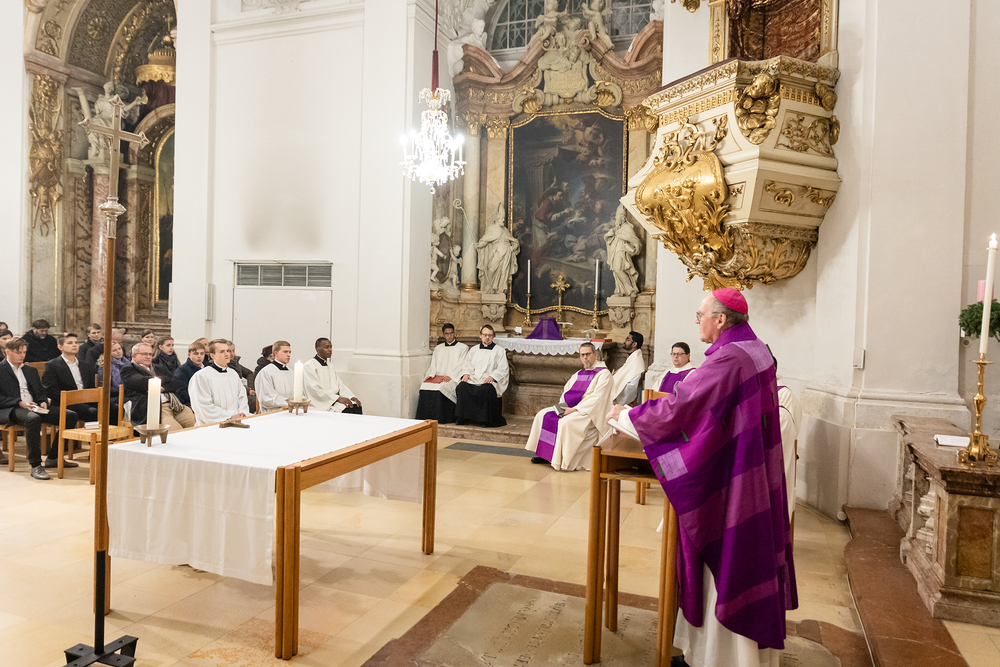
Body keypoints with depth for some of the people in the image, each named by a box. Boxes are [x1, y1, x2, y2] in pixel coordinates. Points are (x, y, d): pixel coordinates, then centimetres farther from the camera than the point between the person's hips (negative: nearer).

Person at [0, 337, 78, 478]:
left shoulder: (31, 370, 25)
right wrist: (19, 402, -19)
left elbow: (40, 391, 23)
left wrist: (43, 402, 1)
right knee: (33, 418, -41)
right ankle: (35, 466, -37)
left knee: (70, 416, -13)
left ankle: (53, 458, -3)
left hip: (33, 408, 7)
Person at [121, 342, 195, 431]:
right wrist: (165, 379, 8)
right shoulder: (128, 370, 13)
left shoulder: (160, 367, 29)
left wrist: (162, 388, -4)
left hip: (175, 404, 6)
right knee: (176, 431, -31)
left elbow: (177, 382, 15)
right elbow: (144, 383, -6)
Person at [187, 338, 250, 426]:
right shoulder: (201, 376, -1)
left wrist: (242, 413, -1)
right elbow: (204, 407, -8)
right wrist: (230, 418, -11)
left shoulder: (233, 373, 20)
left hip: (237, 421, 5)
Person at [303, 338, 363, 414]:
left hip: (335, 399, 7)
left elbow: (340, 385, 17)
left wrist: (351, 397, -3)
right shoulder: (309, 366, -3)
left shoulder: (330, 365, 22)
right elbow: (316, 389, -14)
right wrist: (338, 398, -20)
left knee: (357, 406, -20)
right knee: (347, 409, -29)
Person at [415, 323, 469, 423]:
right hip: (437, 376, 4)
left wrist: (450, 376, -14)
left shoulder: (463, 347, 10)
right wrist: (431, 374, -3)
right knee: (425, 387, -27)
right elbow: (433, 364, 18)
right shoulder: (438, 348, 24)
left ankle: (440, 418, -27)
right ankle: (425, 418, -22)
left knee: (441, 388, -34)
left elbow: (461, 366, -1)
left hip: (453, 378, -4)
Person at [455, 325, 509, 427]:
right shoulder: (474, 350, 21)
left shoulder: (499, 350, 9)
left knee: (486, 389, -38)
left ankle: (484, 419, -27)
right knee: (461, 387, -27)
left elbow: (503, 369, 0)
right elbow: (467, 364, 21)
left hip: (490, 380, -3)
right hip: (474, 378, 4)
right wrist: (466, 373, -2)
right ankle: (463, 418, -21)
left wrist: (492, 376, -16)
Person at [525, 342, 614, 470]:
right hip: (570, 408, 8)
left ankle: (564, 460, -23)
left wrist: (575, 409, -22)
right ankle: (545, 454, -5)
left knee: (567, 422, -34)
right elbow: (566, 391, 19)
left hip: (589, 412, -8)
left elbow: (597, 398, -18)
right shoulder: (578, 374, 18)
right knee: (543, 415, -4)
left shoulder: (603, 373, -7)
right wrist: (562, 406, -2)